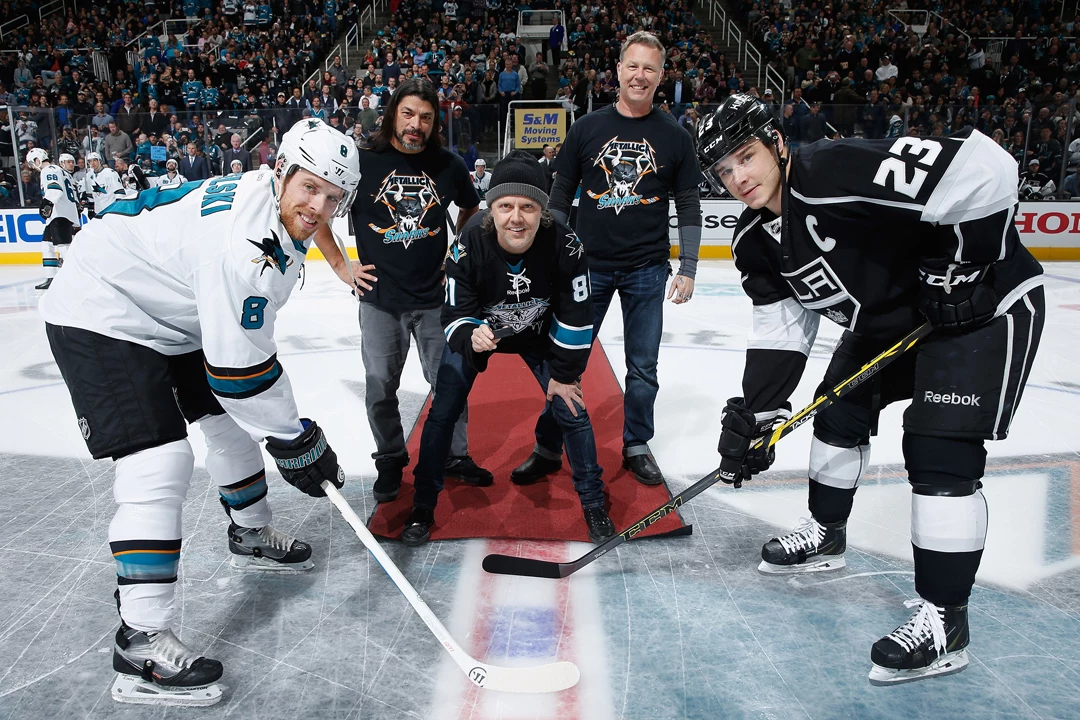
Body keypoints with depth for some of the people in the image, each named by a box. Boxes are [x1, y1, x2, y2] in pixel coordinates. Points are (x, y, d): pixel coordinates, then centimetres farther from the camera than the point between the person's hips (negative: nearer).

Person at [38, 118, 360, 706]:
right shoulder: (243, 239, -33)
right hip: (101, 314, -10)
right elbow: (238, 368, -29)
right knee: (160, 464, -18)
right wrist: (294, 441, -19)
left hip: (175, 317, 10)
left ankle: (251, 537, 39)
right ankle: (140, 646, -9)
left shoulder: (283, 218, -1)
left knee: (232, 420, 16)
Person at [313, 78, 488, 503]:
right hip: (380, 298, -1)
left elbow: (470, 210, 19)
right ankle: (390, 462, 28)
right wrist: (341, 267, 0)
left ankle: (455, 456, 26)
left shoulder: (448, 165, 0)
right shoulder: (361, 161, -7)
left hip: (435, 297, 2)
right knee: (381, 388, 8)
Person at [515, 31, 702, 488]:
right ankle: (548, 449, 18)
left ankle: (636, 446, 27)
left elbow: (688, 206, 4)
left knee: (642, 366, 9)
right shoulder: (588, 128, 2)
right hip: (587, 265, 0)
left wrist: (688, 269, -1)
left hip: (647, 270, 0)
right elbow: (561, 196, 5)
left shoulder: (674, 137, 2)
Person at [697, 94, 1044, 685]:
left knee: (939, 452, -15)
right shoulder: (756, 240, -4)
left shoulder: (843, 173, -31)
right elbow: (781, 329, -1)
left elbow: (985, 168, -34)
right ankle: (825, 536, 37)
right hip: (888, 317, 9)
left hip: (984, 303, -8)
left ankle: (944, 620, -1)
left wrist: (958, 267, -25)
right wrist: (754, 414, -8)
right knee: (839, 412, 14)